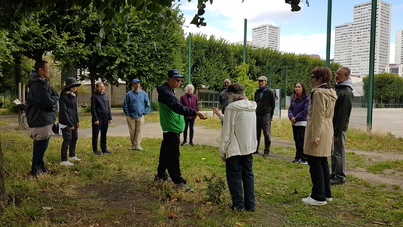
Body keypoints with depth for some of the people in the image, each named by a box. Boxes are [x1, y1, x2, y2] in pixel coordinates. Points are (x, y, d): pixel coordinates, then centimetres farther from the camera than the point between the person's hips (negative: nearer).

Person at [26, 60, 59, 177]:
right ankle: (36, 172, 13)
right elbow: (48, 103, -24)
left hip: (45, 120, 10)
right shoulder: (37, 85, -20)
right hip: (40, 122, -10)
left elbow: (56, 96, 11)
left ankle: (41, 168, 32)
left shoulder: (43, 83, 13)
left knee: (41, 147, 19)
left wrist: (51, 100, -9)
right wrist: (53, 101, -4)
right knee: (40, 148, 0)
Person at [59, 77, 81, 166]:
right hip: (66, 122, -9)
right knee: (67, 140, -8)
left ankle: (72, 156, 32)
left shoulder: (74, 96, 13)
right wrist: (70, 124, -17)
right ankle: (64, 160, -1)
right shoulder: (64, 96, -13)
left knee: (74, 138, 16)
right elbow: (64, 111, -16)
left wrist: (77, 121, 12)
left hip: (73, 122, 9)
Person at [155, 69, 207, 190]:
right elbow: (178, 107, -31)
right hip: (171, 129, -11)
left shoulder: (169, 91, 16)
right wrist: (195, 112, -38)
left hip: (170, 128, 11)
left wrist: (192, 113, 15)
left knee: (166, 152, 19)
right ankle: (178, 181, -3)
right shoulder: (165, 92, -18)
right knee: (173, 156, -7)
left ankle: (161, 174, 32)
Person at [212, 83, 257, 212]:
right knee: (248, 175, 15)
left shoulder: (232, 108, -16)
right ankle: (250, 205, 20)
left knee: (234, 176, 7)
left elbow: (227, 132, -15)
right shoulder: (251, 107, 7)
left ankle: (238, 204, 15)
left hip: (234, 149, -7)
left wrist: (222, 150, -6)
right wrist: (220, 115, 24)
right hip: (249, 148, 7)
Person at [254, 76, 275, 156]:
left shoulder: (269, 92, -1)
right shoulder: (257, 92, 15)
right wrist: (255, 113, 14)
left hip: (266, 115, -5)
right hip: (257, 114, 5)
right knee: (257, 133, 7)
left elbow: (273, 104, 0)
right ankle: (255, 149, 16)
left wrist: (271, 115, -3)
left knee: (266, 134, -2)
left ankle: (267, 151, 5)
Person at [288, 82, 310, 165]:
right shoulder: (293, 98, 10)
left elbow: (305, 111, -13)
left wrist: (296, 118, -14)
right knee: (296, 140, 11)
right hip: (294, 122, 6)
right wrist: (291, 117, -9)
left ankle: (304, 159, 3)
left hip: (302, 122, -6)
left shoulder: (306, 98, -8)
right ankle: (298, 157, 22)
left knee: (301, 140, -6)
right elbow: (290, 108, 9)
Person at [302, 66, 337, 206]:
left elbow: (318, 116, -20)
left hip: (318, 130, -10)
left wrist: (315, 136, -20)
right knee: (323, 162, 16)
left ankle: (319, 197, 4)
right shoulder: (331, 92, 16)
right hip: (328, 129, 10)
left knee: (315, 163, -3)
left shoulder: (319, 93, -15)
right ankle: (326, 194, 26)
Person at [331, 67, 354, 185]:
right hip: (331, 125, 9)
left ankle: (340, 177, 10)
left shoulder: (347, 92, -15)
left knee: (338, 152, -1)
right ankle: (334, 174, 26)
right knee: (333, 152, 15)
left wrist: (337, 132, -20)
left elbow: (343, 114, -19)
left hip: (339, 127, -9)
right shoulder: (336, 87, 13)